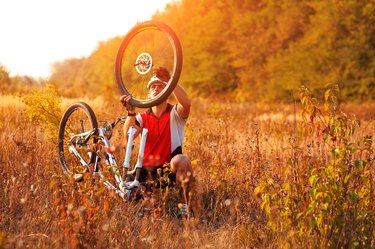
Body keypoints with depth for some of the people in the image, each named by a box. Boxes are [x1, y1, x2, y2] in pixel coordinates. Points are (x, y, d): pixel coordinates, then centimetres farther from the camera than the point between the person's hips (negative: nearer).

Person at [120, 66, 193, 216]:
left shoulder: (175, 114, 1)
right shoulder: (142, 118, 9)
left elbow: (186, 103, -25)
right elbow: (129, 137, -12)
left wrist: (170, 80, -33)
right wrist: (131, 112, -24)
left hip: (171, 168, -3)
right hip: (147, 170, 3)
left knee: (181, 160, -36)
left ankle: (183, 205, -20)